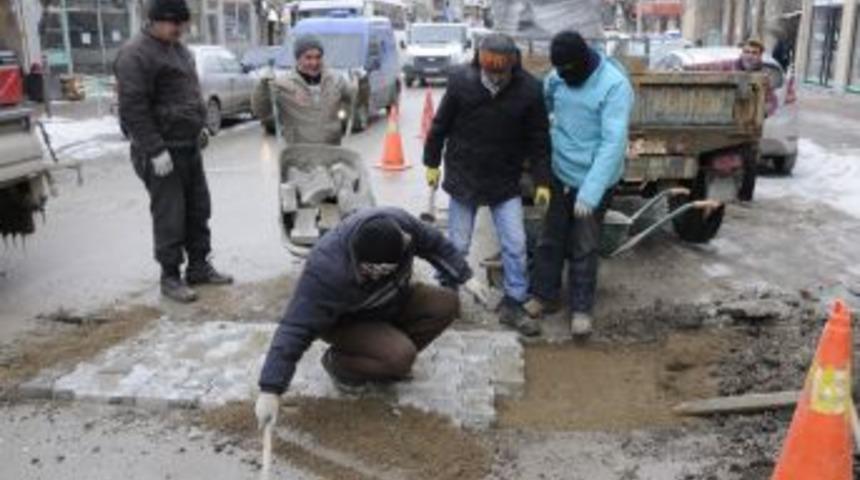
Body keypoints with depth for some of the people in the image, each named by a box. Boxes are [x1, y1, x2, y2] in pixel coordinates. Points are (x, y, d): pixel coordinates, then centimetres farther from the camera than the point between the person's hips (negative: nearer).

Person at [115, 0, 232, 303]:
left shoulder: (178, 48, 15)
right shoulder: (136, 54, -14)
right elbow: (133, 109, -20)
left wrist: (201, 128, 18)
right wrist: (155, 150, -23)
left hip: (189, 145, 9)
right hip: (161, 151, -9)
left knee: (198, 210, 14)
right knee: (169, 216, -3)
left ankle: (199, 266, 26)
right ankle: (170, 277, 8)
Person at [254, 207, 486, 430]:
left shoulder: (400, 224, -28)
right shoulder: (326, 270, -41)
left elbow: (434, 243, -5)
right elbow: (296, 330, -39)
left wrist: (465, 276, -4)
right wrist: (270, 390, -40)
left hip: (392, 303, 6)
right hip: (346, 320, -6)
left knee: (447, 304, -13)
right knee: (401, 357, -29)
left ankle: (390, 358, 3)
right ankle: (338, 362, -2)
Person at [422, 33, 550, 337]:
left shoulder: (529, 90, -12)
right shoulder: (460, 81, -13)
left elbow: (539, 139, -4)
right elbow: (440, 125, 0)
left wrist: (542, 181, -4)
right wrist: (432, 163, 5)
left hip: (506, 183, 1)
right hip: (463, 178, 0)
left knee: (515, 245, 1)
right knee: (457, 245, 8)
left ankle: (513, 305, 17)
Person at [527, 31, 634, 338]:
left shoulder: (615, 86, -23)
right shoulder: (557, 77, -5)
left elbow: (613, 143, -27)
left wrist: (590, 192, -32)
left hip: (593, 180, -5)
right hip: (559, 174, 5)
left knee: (583, 247, 6)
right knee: (550, 239, 15)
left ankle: (581, 308, 21)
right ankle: (544, 295, 33)